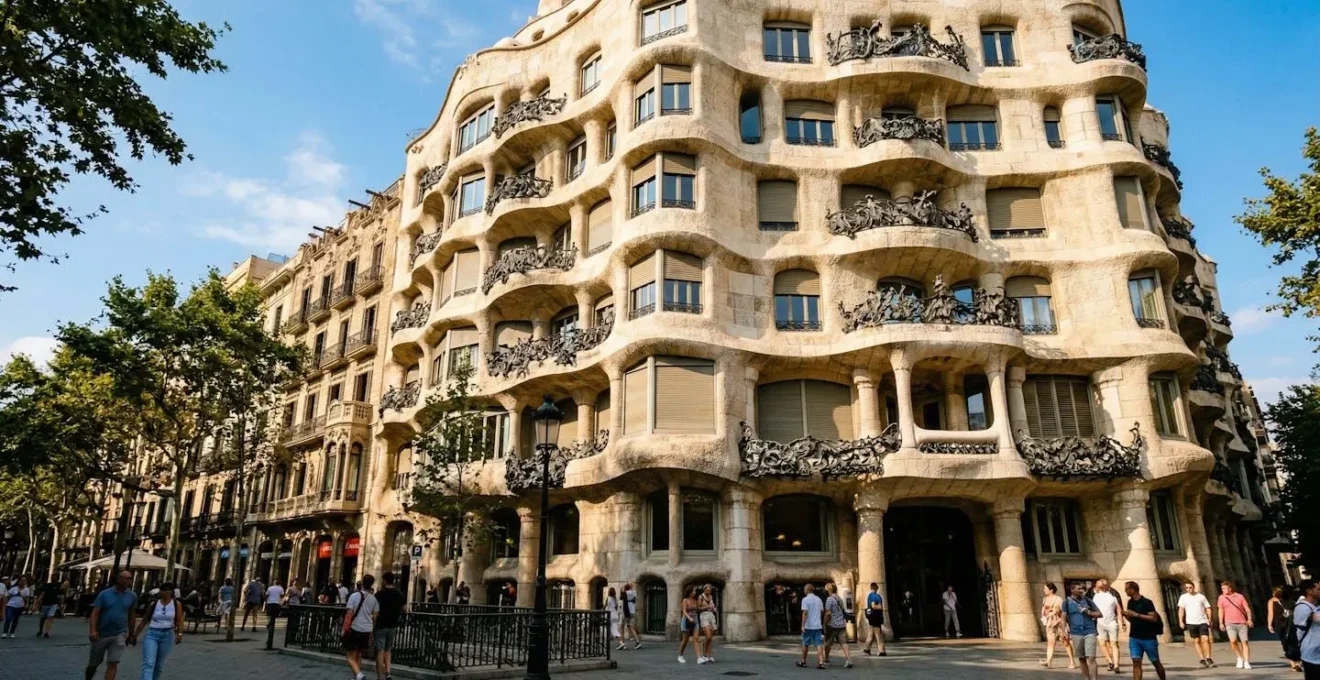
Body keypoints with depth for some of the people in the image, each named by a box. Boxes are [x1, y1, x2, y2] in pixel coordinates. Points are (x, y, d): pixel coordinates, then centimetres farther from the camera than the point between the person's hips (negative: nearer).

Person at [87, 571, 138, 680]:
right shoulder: (104, 594, -7)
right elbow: (95, 613, -12)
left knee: (113, 664, -8)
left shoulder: (132, 596, 0)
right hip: (101, 634, 0)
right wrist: (93, 630, -25)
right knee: (94, 663, 16)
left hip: (119, 635, 0)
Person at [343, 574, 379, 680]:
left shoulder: (354, 595, -9)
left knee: (351, 657, 1)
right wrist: (372, 630, 16)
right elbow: (375, 617, 5)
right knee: (358, 656, 19)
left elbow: (349, 614, -12)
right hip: (367, 630, 4)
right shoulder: (374, 599, 2)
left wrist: (344, 628, -5)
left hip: (354, 629, -4)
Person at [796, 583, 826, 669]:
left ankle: (803, 662, 23)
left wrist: (803, 625, -18)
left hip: (808, 626, -4)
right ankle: (821, 663, -10)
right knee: (819, 644, 0)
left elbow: (805, 612, -17)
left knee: (805, 644, 11)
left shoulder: (805, 599, -9)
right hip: (818, 626, 4)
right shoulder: (818, 599, 9)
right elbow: (822, 612, 16)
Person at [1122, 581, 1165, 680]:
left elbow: (1154, 618, -18)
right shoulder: (1130, 602, 8)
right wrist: (1125, 615, -5)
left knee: (1156, 662, 11)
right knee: (1136, 662, -4)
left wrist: (1136, 614, -24)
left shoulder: (1147, 602, -11)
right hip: (1134, 638, 5)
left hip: (1149, 638, -5)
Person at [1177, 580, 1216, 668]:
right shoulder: (1183, 597, 3)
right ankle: (1202, 659, 13)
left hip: (1202, 621, 0)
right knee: (1197, 641, 6)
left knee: (1205, 639, -10)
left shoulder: (1201, 596, 4)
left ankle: (1208, 658, -1)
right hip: (1191, 622, 1)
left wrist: (1209, 619, -7)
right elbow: (1181, 610, 1)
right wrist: (1181, 621, -7)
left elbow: (1208, 608, 6)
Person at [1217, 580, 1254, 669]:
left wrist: (1249, 619, -10)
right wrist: (1221, 623, 4)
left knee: (1244, 642, -2)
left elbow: (1247, 608, 4)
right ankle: (1240, 658, 3)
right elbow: (1221, 611, 9)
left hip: (1242, 623, 0)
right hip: (1230, 623, 0)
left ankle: (1246, 662, 6)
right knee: (1233, 641, -18)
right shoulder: (1222, 597, 6)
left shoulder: (1240, 596, 5)